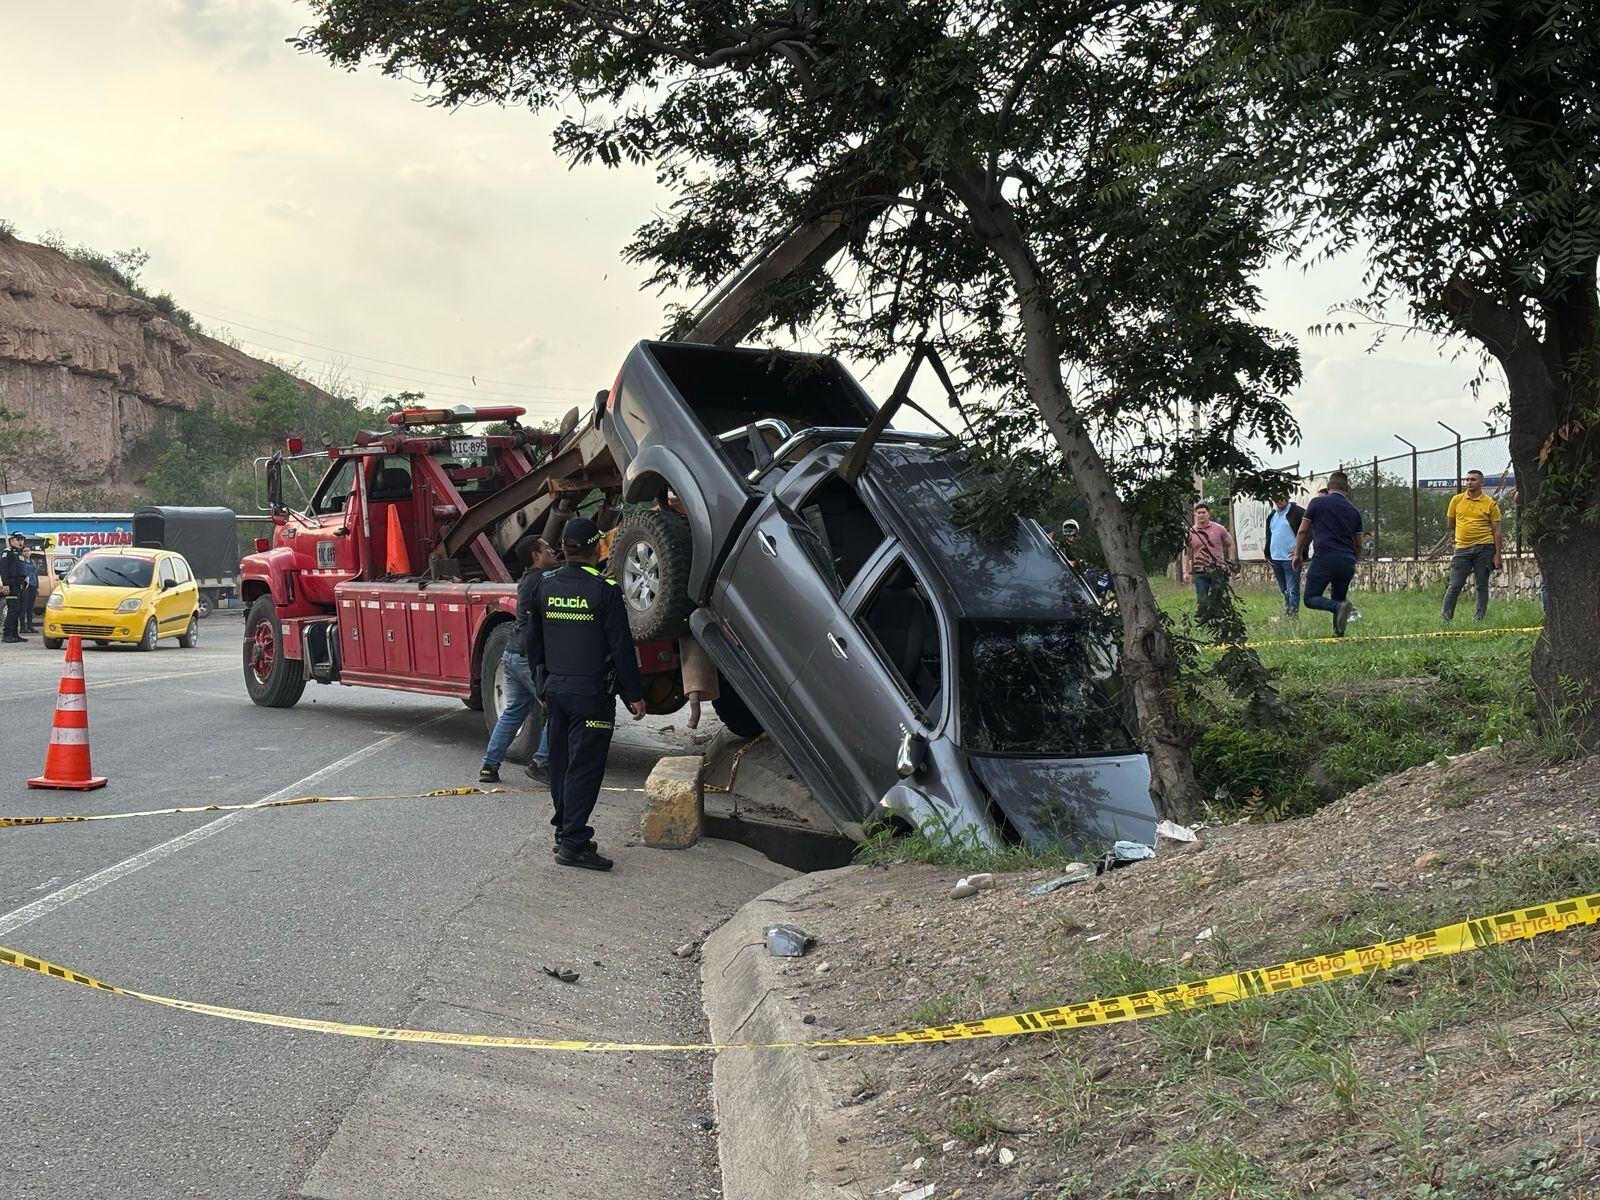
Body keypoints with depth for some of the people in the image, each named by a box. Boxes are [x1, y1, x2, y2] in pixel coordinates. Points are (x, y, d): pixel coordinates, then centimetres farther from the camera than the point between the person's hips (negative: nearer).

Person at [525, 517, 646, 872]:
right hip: (591, 693, -6)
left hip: (555, 691, 6)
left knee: (561, 764, 16)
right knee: (584, 768, -5)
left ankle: (564, 831, 25)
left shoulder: (545, 587, 5)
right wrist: (634, 694, -5)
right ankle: (573, 844, -7)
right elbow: (621, 647, -11)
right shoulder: (605, 590, -13)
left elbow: (533, 642, 12)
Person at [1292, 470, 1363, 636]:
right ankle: (1339, 634, 4)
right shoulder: (1354, 510, 14)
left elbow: (1303, 531, 7)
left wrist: (1298, 553, 21)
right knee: (1339, 599, 17)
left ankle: (1339, 607, -26)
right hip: (1347, 562, 4)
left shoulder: (1317, 503, 3)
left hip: (1324, 559, -4)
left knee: (1310, 599, 0)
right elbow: (1359, 545, 20)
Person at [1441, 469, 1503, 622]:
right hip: (1462, 548, 1)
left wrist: (1497, 555, -5)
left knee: (1482, 586, 4)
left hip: (1484, 549, -1)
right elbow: (1450, 524, 17)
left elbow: (1496, 531, 0)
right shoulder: (1457, 500, 6)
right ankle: (1445, 619, 2)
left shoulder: (1490, 503, 1)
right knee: (1454, 586, -2)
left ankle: (1479, 619, 10)